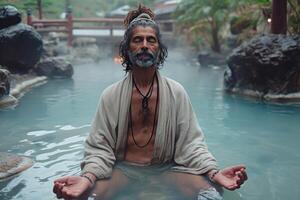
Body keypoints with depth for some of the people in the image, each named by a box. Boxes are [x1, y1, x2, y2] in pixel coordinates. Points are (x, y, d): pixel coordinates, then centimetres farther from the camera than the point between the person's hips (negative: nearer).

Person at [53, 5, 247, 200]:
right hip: (123, 167, -1)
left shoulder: (176, 92, -2)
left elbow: (191, 142, -5)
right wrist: (88, 177, -27)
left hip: (166, 167, 1)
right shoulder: (111, 95, -4)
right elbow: (100, 147, -7)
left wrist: (214, 172, -22)